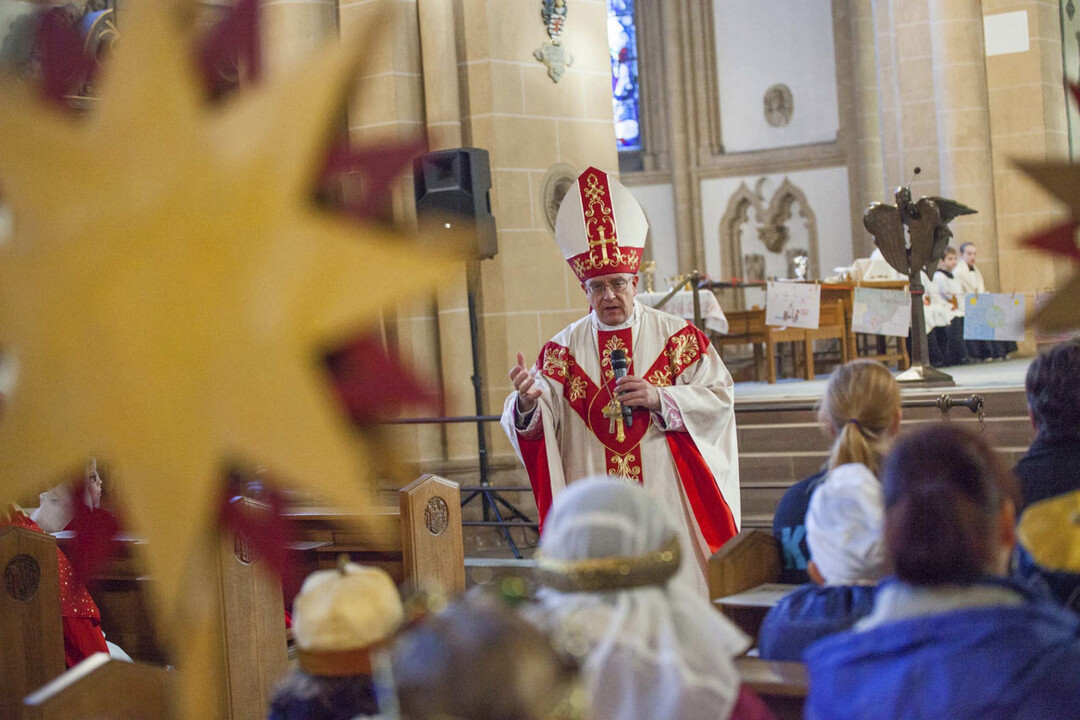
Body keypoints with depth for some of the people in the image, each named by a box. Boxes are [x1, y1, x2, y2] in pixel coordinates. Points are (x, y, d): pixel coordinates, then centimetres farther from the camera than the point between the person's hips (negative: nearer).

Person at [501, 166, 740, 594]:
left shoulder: (676, 337, 5)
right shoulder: (563, 350, 7)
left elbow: (719, 397, 1)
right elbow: (538, 421, -3)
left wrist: (659, 398, -13)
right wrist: (528, 401, -26)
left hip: (665, 499, -1)